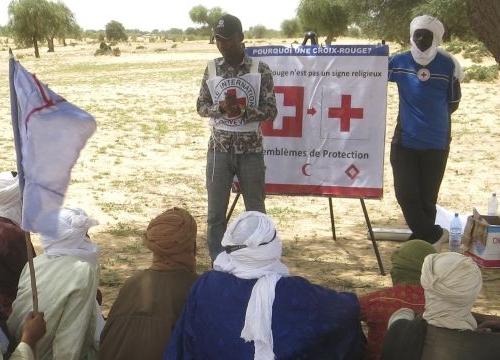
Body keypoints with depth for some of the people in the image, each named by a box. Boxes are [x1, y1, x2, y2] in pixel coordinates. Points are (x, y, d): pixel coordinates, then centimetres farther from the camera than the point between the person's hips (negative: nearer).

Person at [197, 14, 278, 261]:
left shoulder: (260, 70, -3)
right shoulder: (211, 69, 4)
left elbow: (270, 111, -5)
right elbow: (201, 106, 6)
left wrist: (244, 111, -22)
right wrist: (220, 107, -15)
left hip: (251, 150, -2)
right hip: (219, 149, 2)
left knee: (256, 212, 8)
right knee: (215, 213, 6)